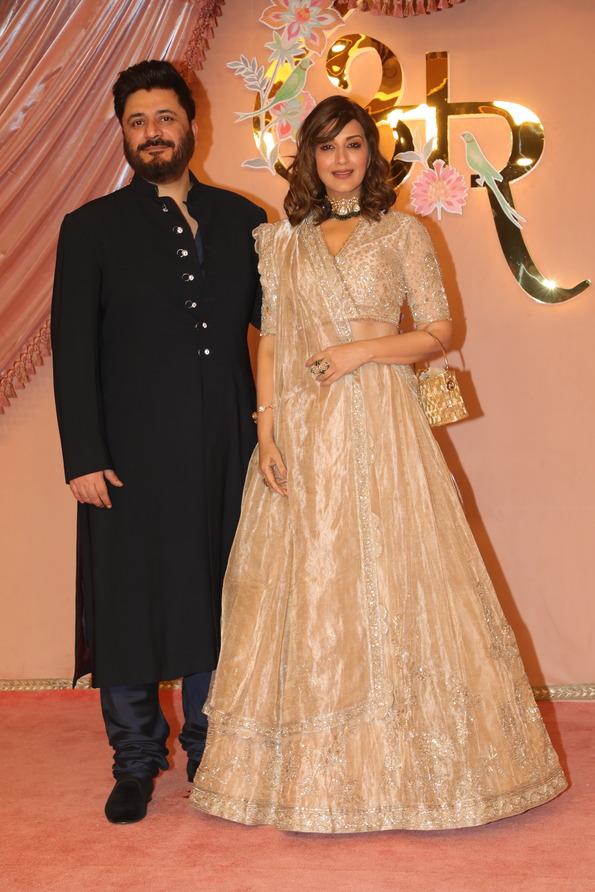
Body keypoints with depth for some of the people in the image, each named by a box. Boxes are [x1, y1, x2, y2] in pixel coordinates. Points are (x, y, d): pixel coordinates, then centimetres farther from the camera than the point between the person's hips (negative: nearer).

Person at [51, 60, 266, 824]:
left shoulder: (241, 219, 10)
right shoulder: (92, 228, 3)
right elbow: (72, 350, -3)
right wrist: (83, 457, -10)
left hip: (226, 453, 2)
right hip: (131, 458, -2)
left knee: (218, 606, 10)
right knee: (128, 611, 5)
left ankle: (210, 753, 27)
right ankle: (135, 764, 22)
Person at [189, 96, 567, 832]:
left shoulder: (401, 233, 7)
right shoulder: (282, 242, 12)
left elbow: (437, 331, 3)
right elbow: (269, 344, 7)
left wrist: (363, 350, -12)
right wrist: (266, 435, -3)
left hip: (381, 426, -2)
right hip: (304, 433, 2)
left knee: (392, 574, -2)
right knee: (306, 584, 3)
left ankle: (404, 763, 12)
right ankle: (307, 767, 15)